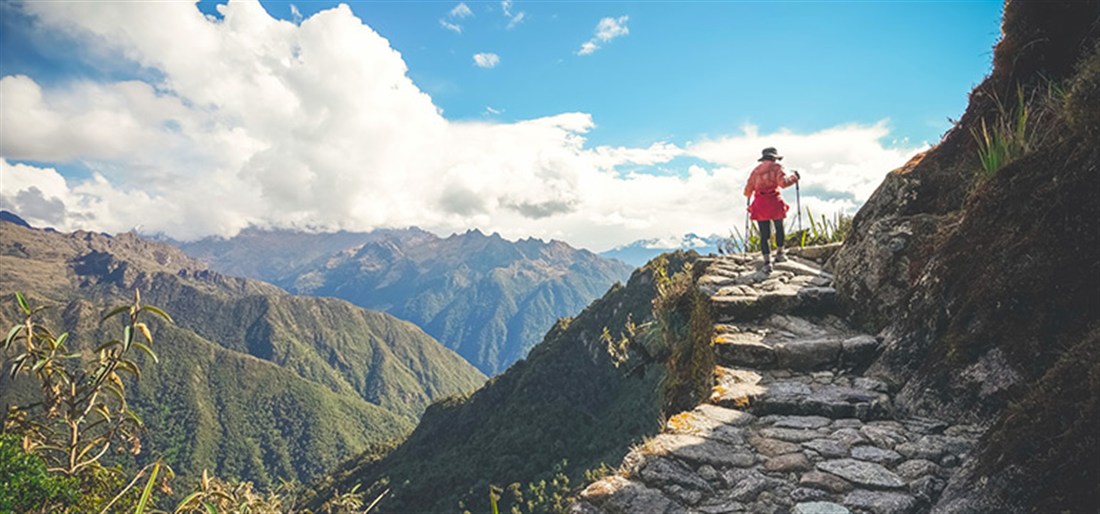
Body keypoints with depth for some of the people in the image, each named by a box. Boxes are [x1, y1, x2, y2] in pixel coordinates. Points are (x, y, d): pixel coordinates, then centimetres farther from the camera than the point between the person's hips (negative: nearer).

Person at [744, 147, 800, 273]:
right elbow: (783, 182, -16)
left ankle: (767, 262, -6)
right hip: (774, 203, -2)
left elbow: (747, 192, 14)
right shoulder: (777, 167, 2)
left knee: (764, 235, 3)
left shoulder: (756, 170, 14)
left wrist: (749, 193, 37)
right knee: (779, 228, 23)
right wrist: (794, 177, 1)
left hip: (759, 205, 3)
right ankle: (779, 254, 34)